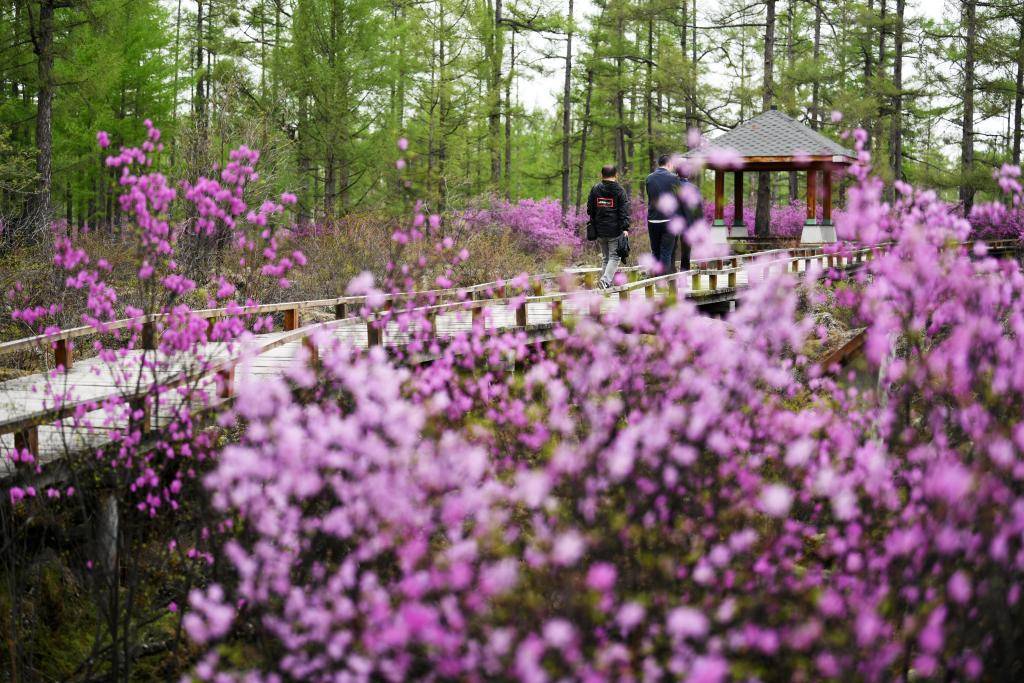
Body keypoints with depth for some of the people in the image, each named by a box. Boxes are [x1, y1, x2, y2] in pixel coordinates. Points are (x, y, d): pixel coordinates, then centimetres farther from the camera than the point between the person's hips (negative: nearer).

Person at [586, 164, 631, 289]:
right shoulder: (620, 191, -5)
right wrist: (625, 228, -9)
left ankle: (606, 282, 13)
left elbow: (590, 210, 11)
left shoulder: (595, 189, 7)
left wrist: (593, 225, 20)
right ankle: (606, 279, -20)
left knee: (605, 257, 14)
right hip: (615, 230, -4)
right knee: (614, 257, -1)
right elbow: (624, 212, -9)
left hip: (600, 230, 4)